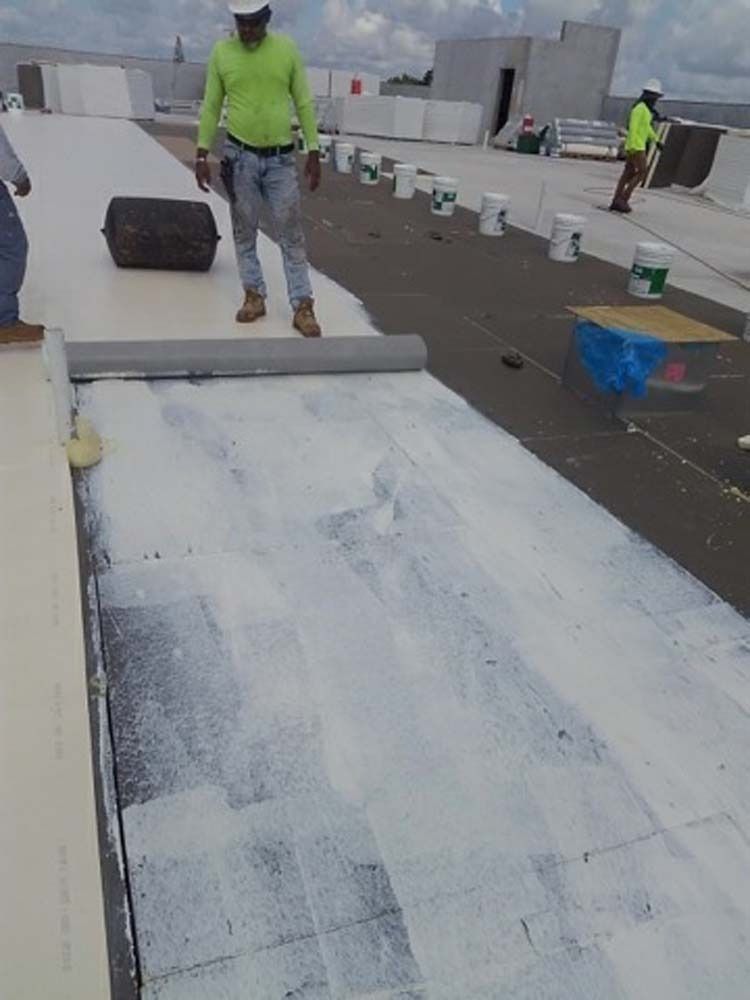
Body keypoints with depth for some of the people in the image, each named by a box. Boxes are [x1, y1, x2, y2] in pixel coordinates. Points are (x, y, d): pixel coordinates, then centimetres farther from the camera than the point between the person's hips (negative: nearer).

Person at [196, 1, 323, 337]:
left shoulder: (287, 49, 0)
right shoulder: (221, 51, 0)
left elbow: (304, 103, 4)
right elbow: (211, 107, 5)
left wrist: (313, 152, -1)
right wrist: (202, 154, 0)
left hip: (281, 158, 0)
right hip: (240, 156, 1)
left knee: (291, 234, -1)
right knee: (245, 232, 6)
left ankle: (303, 306, 2)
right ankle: (254, 295, 18)